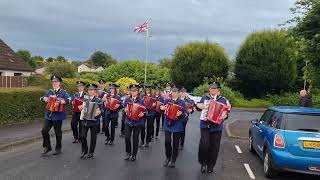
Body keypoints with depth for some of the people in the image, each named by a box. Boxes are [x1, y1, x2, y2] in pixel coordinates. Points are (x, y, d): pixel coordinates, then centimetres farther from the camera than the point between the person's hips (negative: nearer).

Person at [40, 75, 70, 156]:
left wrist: (60, 102, -32)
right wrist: (44, 98, -6)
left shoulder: (63, 92, -3)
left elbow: (68, 99, -16)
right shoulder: (50, 91, 12)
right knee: (44, 130, -3)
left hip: (58, 115, -4)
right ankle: (47, 147, 15)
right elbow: (42, 97, 17)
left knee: (58, 132, 5)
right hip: (48, 114, 4)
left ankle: (58, 148, 21)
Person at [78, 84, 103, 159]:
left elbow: (102, 110, -6)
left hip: (94, 121, -3)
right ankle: (84, 151, 17)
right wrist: (81, 108, 1)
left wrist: (99, 112, -27)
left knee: (93, 138, 5)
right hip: (85, 120, 3)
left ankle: (91, 153, 18)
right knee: (82, 136, -3)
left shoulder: (98, 100, -2)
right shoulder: (86, 99, 10)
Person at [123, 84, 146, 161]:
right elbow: (124, 108, 13)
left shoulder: (141, 101, -3)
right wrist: (125, 110, -10)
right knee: (127, 137, -5)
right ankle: (128, 152, 17)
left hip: (137, 122, -2)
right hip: (128, 121, 2)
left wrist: (142, 114, -23)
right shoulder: (127, 100, 4)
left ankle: (134, 154, 21)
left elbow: (144, 111, -2)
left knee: (135, 138, 6)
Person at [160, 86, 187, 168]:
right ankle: (168, 157, 19)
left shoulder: (182, 102, 3)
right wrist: (162, 108, -11)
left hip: (177, 125, -1)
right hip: (168, 124, 1)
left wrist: (181, 113, -21)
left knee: (175, 143, 6)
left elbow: (185, 113, -1)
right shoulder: (167, 101, 7)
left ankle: (173, 160, 19)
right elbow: (162, 109, 11)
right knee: (167, 142, -4)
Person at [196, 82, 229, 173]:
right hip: (205, 125, 0)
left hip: (217, 126, 0)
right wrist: (198, 105, -3)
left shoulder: (223, 100, 5)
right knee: (204, 144, -14)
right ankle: (203, 163, 7)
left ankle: (210, 166, 19)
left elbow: (226, 112, 6)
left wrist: (224, 116, -17)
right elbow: (198, 105, 20)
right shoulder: (204, 97, 8)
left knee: (214, 147, 4)